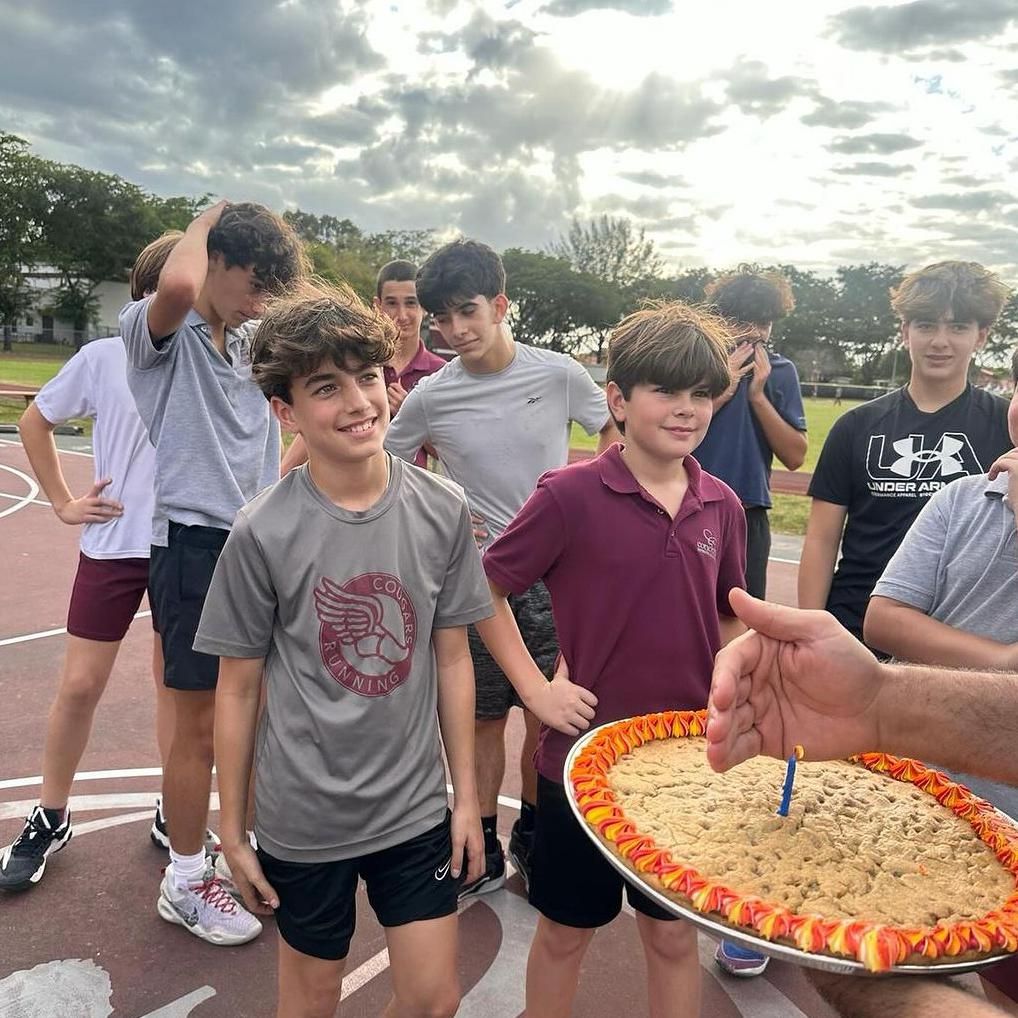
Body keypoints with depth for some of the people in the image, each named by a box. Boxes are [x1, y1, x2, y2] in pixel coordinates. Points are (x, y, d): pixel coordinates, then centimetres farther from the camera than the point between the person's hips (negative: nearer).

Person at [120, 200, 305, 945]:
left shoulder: (254, 345, 9)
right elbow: (177, 285, -32)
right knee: (201, 728, 4)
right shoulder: (159, 333, -10)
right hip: (194, 547, -6)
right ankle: (185, 882, 25)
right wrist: (208, 219, -13)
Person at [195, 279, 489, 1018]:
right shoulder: (262, 533, -15)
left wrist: (467, 794, 3)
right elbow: (239, 688, -5)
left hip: (415, 808, 2)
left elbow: (452, 658, -1)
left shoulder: (443, 509, -9)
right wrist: (232, 832, 1)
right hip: (303, 819, -1)